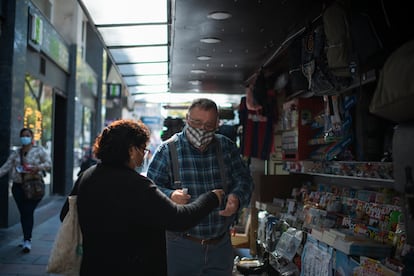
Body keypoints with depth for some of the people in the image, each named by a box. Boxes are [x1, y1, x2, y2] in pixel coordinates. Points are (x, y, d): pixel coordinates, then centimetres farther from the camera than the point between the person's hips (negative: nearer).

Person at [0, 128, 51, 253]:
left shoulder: (39, 150, 3)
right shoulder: (15, 153, 13)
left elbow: (49, 163, -3)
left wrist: (38, 167, -20)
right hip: (18, 186, 4)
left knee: (28, 212, -10)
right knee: (23, 213, 7)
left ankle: (27, 240, -8)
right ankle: (27, 239, 20)